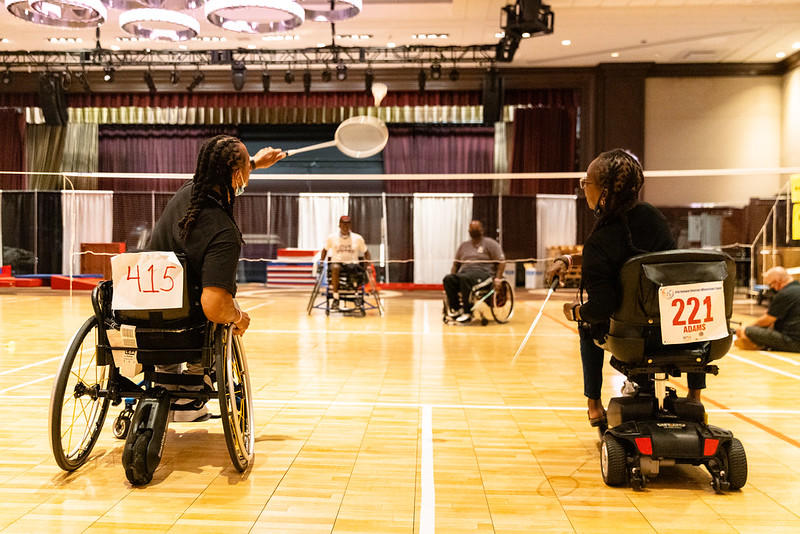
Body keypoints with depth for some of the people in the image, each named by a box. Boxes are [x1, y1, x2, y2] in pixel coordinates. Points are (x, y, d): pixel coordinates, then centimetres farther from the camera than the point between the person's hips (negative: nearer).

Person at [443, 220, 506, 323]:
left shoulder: (490, 243, 8)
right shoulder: (464, 245, 22)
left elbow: (501, 262, 1)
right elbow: (456, 264, 23)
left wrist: (498, 279, -13)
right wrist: (452, 276, 5)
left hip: (483, 272, -5)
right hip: (464, 272, 5)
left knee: (465, 278, -39)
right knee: (448, 279, -28)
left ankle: (467, 313, -35)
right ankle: (456, 309, -24)